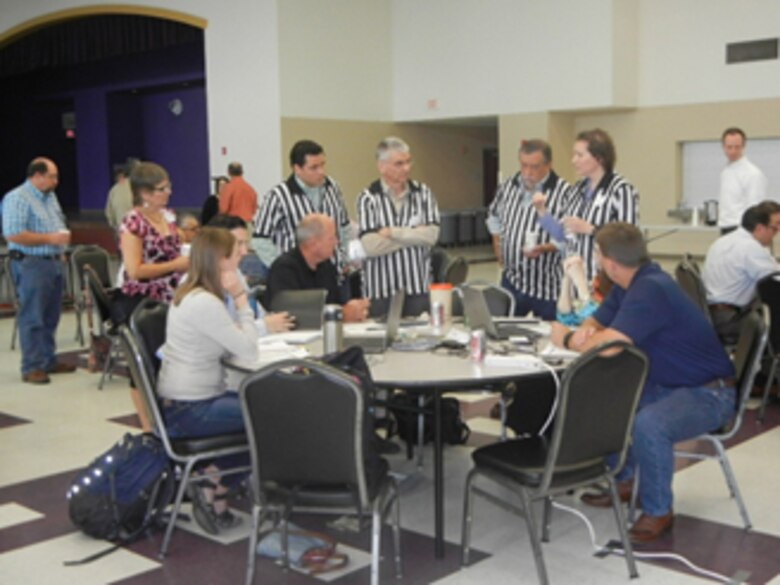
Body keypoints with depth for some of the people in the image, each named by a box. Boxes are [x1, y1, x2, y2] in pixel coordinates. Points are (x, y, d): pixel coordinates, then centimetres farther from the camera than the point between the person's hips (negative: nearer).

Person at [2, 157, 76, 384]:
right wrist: (50, 238, -19)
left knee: (51, 317, 13)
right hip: (31, 264, -8)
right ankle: (31, 367, 2)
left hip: (54, 263, 9)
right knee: (32, 318, -4)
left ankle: (49, 360, 23)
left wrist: (63, 235, 6)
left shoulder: (50, 196, 14)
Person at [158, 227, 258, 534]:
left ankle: (214, 485, 14)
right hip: (189, 412, -10)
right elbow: (249, 352, -19)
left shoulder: (191, 293, 9)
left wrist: (236, 299, -1)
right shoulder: (204, 304, -23)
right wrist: (241, 299, -14)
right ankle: (214, 489, 7)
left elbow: (237, 340, 10)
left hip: (190, 402, 10)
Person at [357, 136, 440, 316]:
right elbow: (369, 246, -14)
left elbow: (432, 234, -7)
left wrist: (393, 233, -10)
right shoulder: (368, 198, -2)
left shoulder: (423, 193, 6)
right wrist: (414, 235, -6)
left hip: (419, 288, 2)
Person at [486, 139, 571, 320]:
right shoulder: (508, 187, 6)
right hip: (512, 280, 5)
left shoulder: (564, 192, -14)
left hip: (548, 286, -5)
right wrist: (498, 247, 19)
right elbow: (494, 215, 24)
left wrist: (545, 248, -28)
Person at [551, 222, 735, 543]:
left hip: (707, 393, -10)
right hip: (666, 384, 10)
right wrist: (583, 331, -14)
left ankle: (658, 511, -11)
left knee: (648, 424, -34)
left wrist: (566, 339, -14)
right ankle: (621, 479, 19)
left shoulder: (651, 290, -27)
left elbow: (606, 347, -34)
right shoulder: (630, 284, 2)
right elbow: (595, 324, 12)